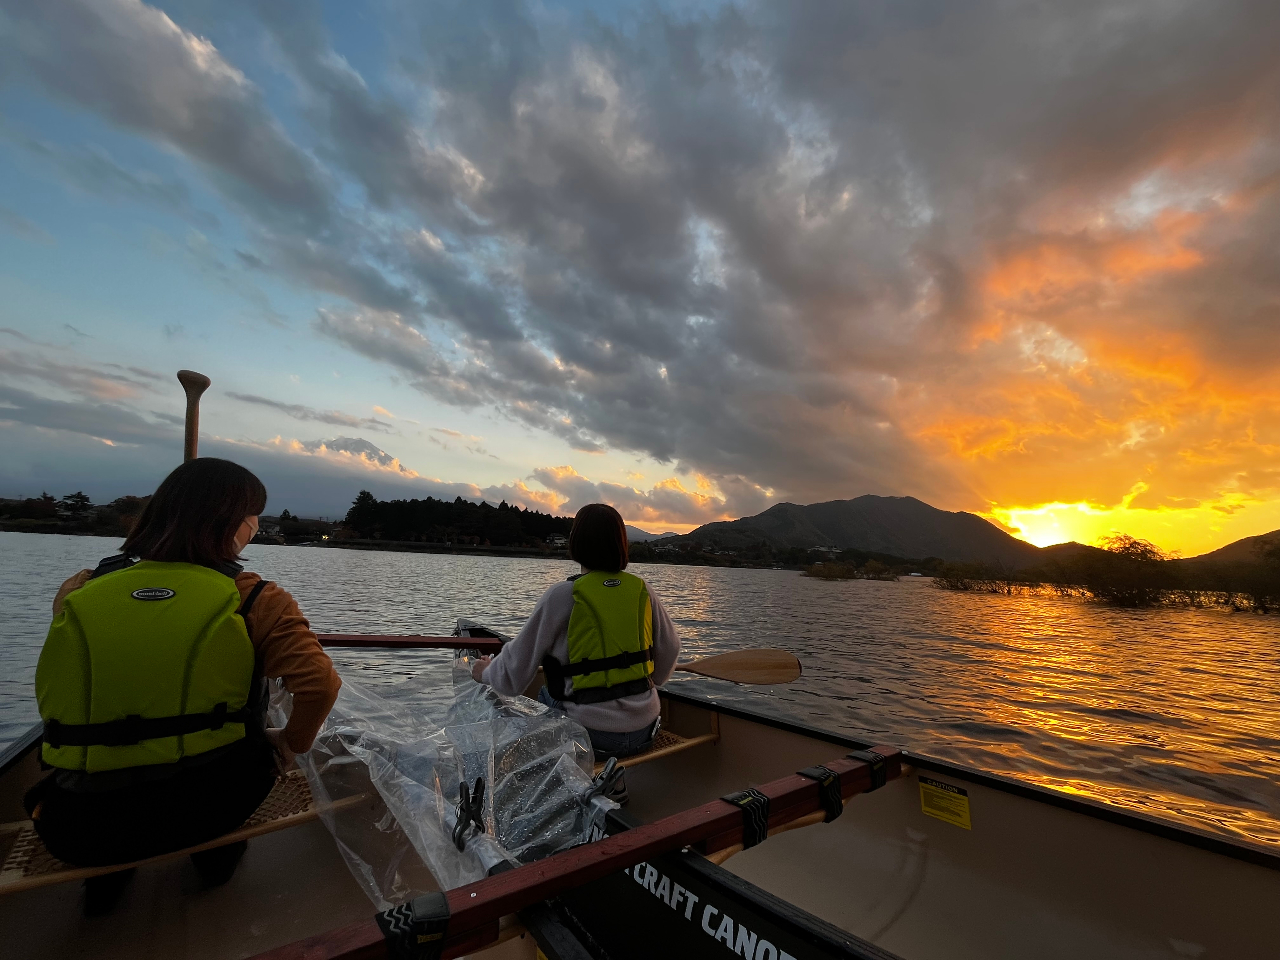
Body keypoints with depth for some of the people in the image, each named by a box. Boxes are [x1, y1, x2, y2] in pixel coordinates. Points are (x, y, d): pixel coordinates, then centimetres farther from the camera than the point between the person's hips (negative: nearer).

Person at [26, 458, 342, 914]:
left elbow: (54, 709, 14)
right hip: (209, 807, -2)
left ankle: (106, 873, 30)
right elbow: (320, 684, -23)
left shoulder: (77, 594, -3)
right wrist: (292, 744, -2)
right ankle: (217, 850, 29)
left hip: (76, 832, 3)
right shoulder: (254, 599, -14)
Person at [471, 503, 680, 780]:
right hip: (644, 731, 5)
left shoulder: (563, 595, -13)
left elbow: (516, 671, -5)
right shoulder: (642, 590, -1)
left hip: (593, 735, -5)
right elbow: (668, 655, 8)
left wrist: (485, 672, 16)